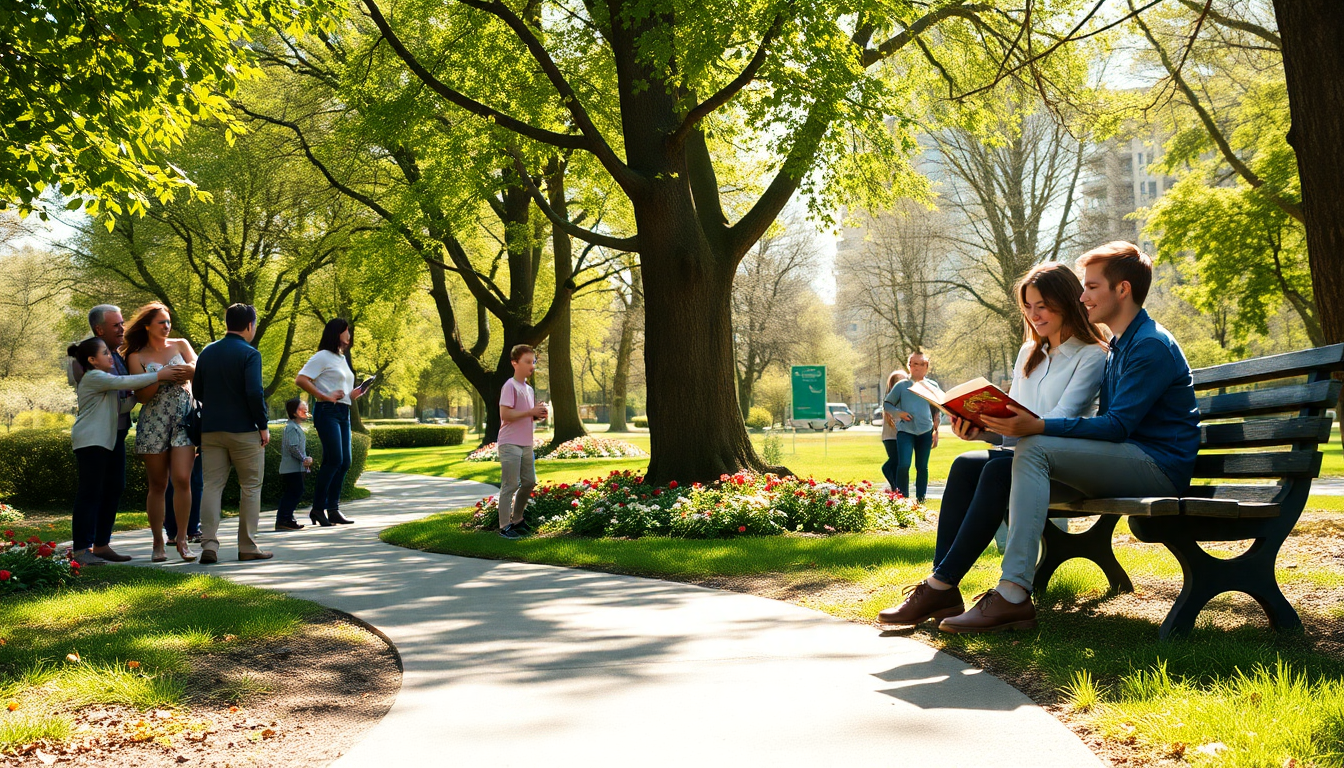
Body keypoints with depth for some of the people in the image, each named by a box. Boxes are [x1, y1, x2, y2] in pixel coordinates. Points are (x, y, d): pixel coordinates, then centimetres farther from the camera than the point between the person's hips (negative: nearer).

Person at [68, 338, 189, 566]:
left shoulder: (105, 377, 21)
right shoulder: (93, 377, -9)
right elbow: (124, 382, -20)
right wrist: (158, 375, -19)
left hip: (107, 442, 10)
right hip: (90, 442, -10)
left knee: (108, 495, 9)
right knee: (89, 494, -10)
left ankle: (101, 545, 15)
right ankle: (82, 550, -9)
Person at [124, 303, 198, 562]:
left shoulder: (180, 345, 10)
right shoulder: (136, 357, 4)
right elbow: (141, 396, -2)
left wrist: (188, 368, -18)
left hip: (184, 418, 1)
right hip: (153, 422, -1)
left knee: (182, 479, -12)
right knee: (157, 485, 2)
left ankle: (181, 539, -3)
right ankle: (158, 543, 11)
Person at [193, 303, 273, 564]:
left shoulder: (207, 353, 9)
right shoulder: (249, 354, -10)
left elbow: (198, 391, 13)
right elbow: (255, 393, -18)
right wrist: (263, 426, -10)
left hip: (210, 430, 5)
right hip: (243, 430, -5)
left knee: (211, 486, 5)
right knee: (251, 488, 5)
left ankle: (209, 544, -5)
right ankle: (248, 546, 7)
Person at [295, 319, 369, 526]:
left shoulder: (342, 359, 21)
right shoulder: (323, 357, -5)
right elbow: (300, 379, -15)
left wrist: (354, 395, 10)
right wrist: (325, 397, -18)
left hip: (343, 413, 9)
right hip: (327, 412, -9)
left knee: (344, 463, 6)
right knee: (334, 460, -13)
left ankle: (332, 509, 12)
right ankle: (318, 509, -5)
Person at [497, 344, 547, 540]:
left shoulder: (529, 389, 17)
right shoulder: (510, 386, -11)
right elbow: (505, 414, -21)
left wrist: (538, 414, 3)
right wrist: (531, 412, -21)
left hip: (526, 444, 9)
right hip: (510, 444, -9)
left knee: (529, 482, 13)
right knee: (510, 485, -7)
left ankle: (516, 520, 27)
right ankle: (504, 527, -1)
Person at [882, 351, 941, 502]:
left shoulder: (932, 386, 9)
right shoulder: (901, 386, 4)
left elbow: (937, 411, 14)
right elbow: (886, 404, 10)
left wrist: (936, 431, 9)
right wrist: (899, 413, -8)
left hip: (925, 432, 2)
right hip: (905, 431, -2)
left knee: (922, 466, 6)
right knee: (903, 464, -15)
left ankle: (921, 499, 13)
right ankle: (902, 499, -8)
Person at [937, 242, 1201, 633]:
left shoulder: (1152, 346, -10)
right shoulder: (1119, 348, 22)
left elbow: (1117, 426, -20)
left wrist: (1039, 427, -30)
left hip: (1158, 466, -10)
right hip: (1127, 462, 10)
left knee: (1034, 450, -27)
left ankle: (1013, 596, -35)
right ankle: (1011, 586, -15)